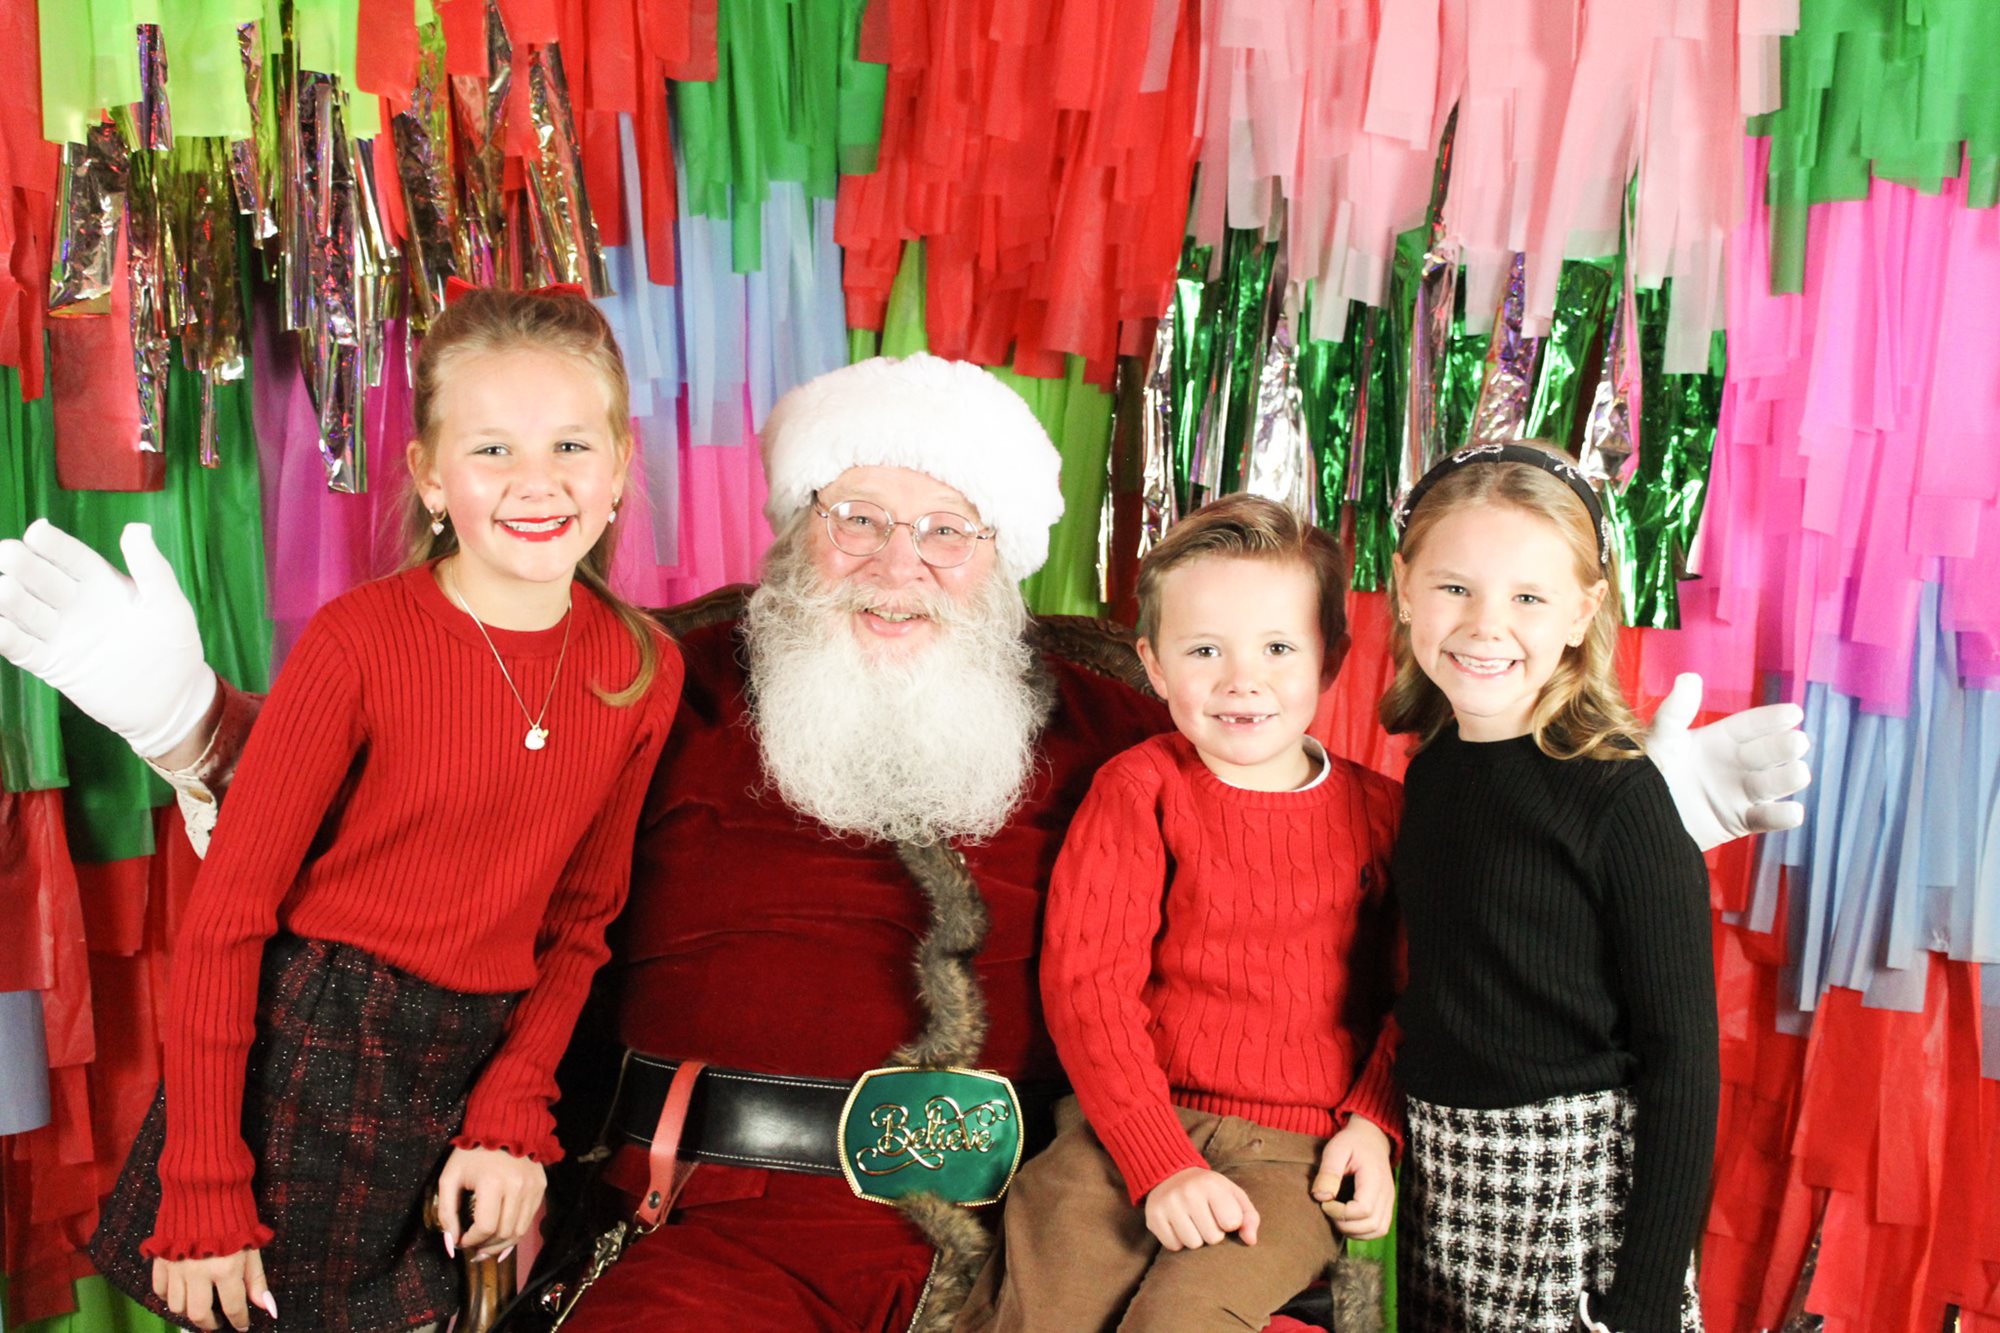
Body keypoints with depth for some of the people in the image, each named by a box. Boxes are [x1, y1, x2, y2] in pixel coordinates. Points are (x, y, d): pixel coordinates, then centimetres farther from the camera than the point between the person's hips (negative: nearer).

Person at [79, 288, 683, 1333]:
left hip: (468, 1080, 4)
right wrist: (201, 1196, -12)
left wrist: (512, 1115, -4)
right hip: (301, 1056, -3)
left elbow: (581, 917, 6)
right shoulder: (359, 643, -15)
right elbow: (226, 916, -12)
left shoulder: (643, 670, -3)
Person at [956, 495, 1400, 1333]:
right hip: (1134, 1119, 0)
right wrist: (1160, 1163, -15)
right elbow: (1087, 980, -5)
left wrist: (1374, 1122, 0)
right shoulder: (1138, 789, 2)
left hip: (1294, 1146, 1)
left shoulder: (1376, 811, 8)